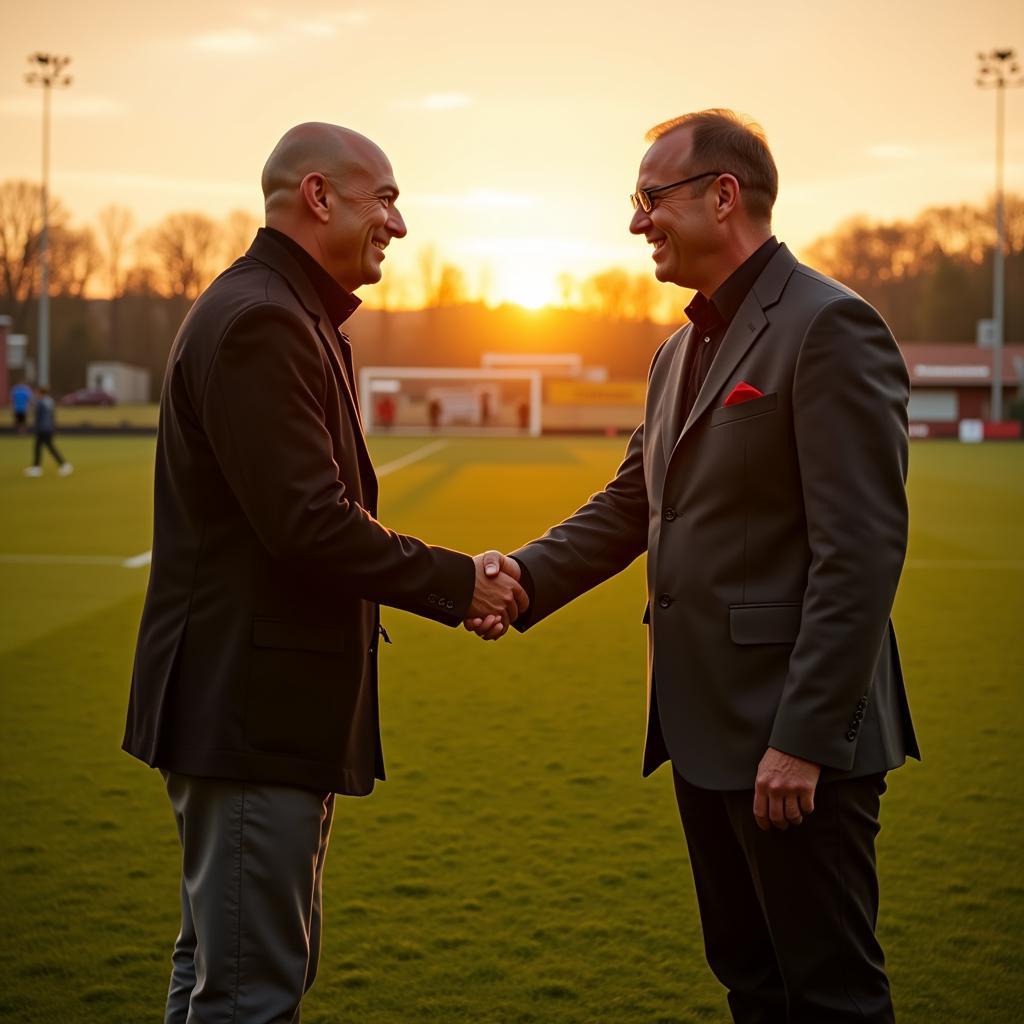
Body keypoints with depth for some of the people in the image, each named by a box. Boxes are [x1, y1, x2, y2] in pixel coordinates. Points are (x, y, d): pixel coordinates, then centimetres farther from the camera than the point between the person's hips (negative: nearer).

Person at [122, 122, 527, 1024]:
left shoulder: (295, 317, 17)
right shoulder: (259, 322, -17)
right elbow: (308, 522, -23)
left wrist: (456, 585, 9)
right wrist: (455, 581, -12)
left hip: (264, 705, 11)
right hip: (252, 709, -11)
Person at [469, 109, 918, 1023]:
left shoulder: (828, 328, -14)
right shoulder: (681, 351, 15)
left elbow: (862, 551, -19)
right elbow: (628, 507, 17)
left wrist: (803, 739, -22)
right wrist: (526, 577, -1)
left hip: (796, 738, -9)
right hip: (707, 731, 9)